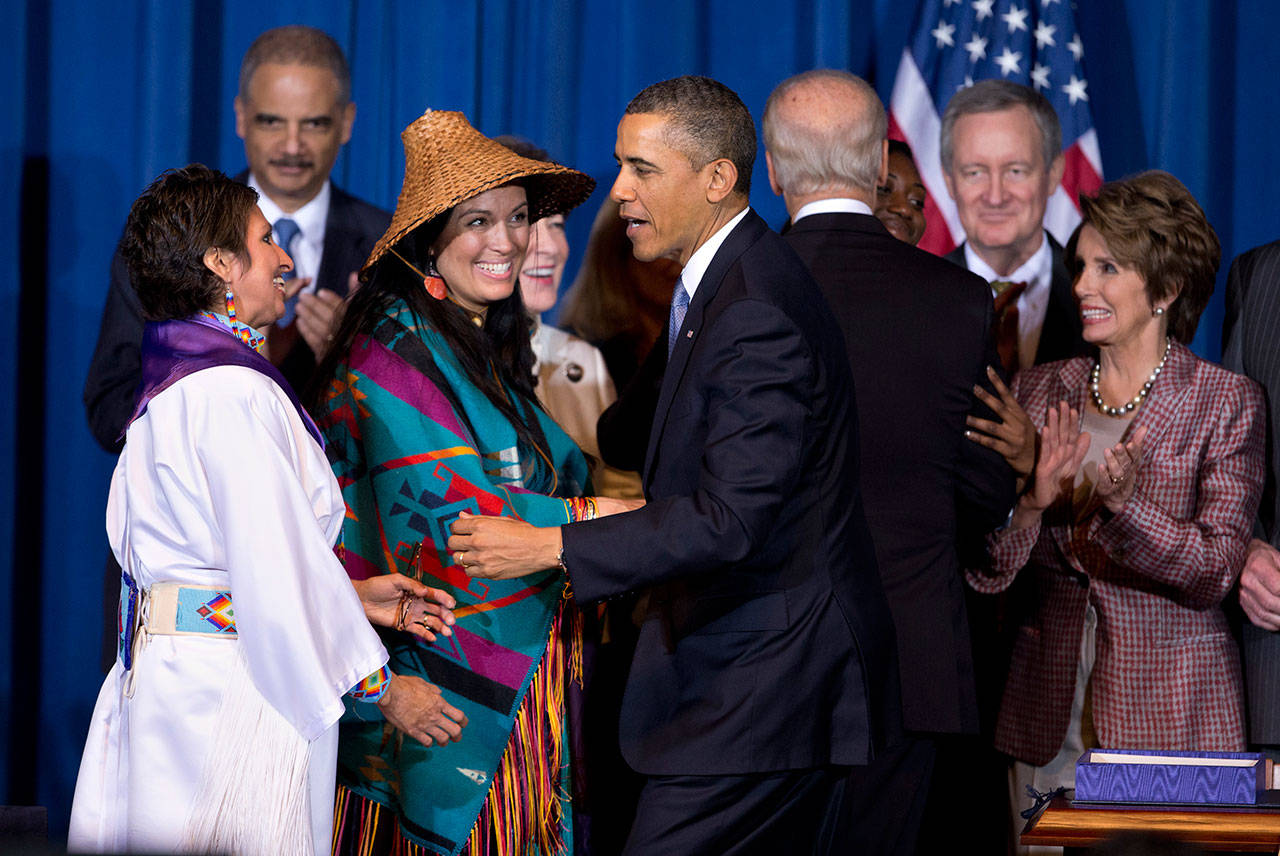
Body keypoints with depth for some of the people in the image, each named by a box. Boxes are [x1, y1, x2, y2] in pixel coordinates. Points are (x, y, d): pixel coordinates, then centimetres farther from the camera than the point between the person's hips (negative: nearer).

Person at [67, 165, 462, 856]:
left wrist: (350, 598, 16)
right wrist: (382, 689, -9)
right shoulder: (235, 392, -16)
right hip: (230, 694, -10)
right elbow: (278, 567, -18)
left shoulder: (170, 384, 14)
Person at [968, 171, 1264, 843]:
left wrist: (1125, 503, -25)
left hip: (1171, 709, -3)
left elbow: (1216, 573, -10)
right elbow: (986, 572, 3)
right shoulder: (1038, 392, 7)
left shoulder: (1227, 402, -3)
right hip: (1049, 709, 3)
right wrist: (1034, 502, -17)